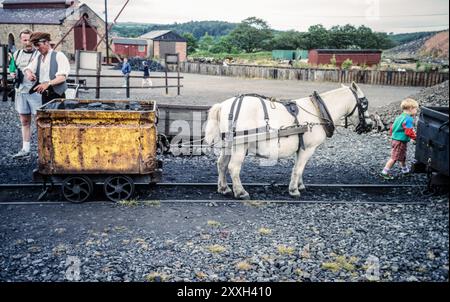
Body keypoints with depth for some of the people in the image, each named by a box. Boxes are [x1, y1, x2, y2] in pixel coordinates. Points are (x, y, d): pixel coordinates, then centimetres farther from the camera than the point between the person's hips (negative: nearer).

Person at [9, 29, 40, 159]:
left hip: (36, 91, -6)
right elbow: (12, 69, 23)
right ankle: (25, 150, 19)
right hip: (20, 91, 6)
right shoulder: (16, 54, 13)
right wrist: (13, 74, 1)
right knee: (24, 121, 11)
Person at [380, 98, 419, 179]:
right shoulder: (408, 119, -18)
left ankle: (405, 170, 40)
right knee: (394, 157, -4)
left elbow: (392, 128, 16)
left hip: (395, 139, 10)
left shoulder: (399, 117, 11)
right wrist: (415, 138, -12)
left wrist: (392, 135, 27)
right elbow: (409, 132, -23)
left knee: (402, 156, 24)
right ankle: (385, 172, -1)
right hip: (401, 141, -10)